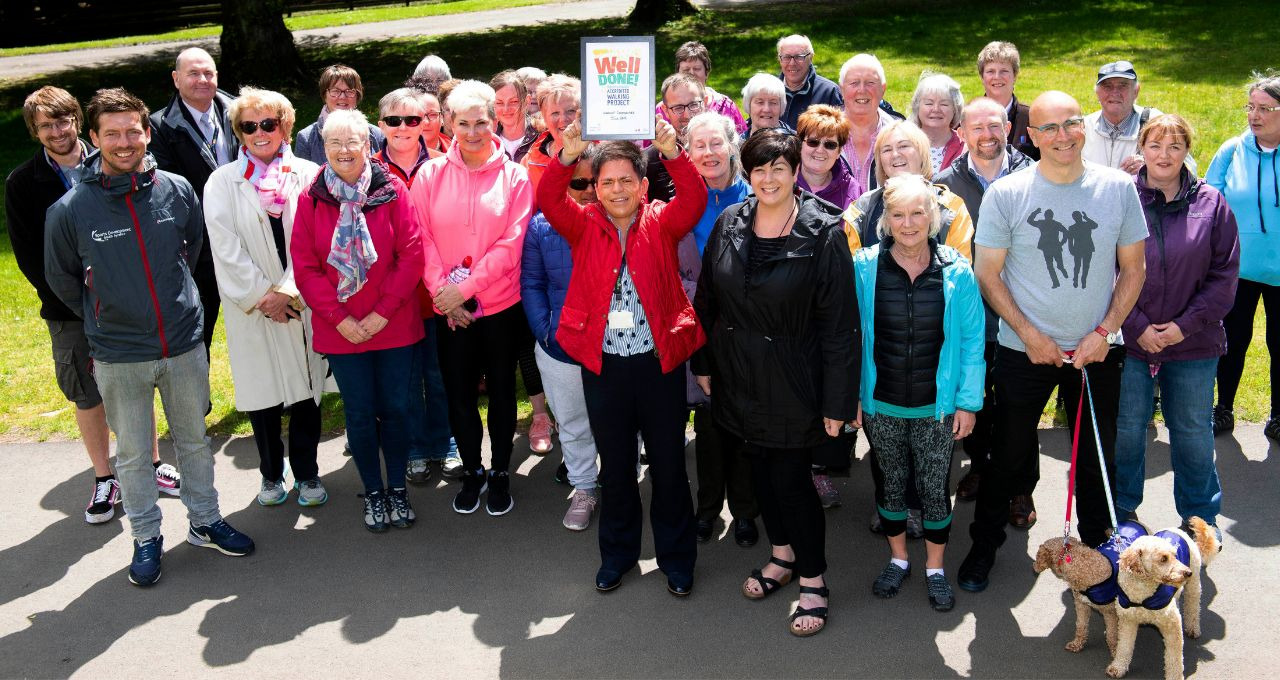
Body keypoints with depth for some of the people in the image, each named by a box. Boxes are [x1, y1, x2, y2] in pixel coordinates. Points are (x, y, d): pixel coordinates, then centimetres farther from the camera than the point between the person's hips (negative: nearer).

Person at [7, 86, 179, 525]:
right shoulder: (22, 184, -3)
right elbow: (27, 255, -3)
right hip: (69, 312, -1)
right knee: (87, 397, 8)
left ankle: (152, 465, 29)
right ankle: (104, 480, 23)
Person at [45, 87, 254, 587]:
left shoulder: (177, 191, -6)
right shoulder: (69, 210, -12)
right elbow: (61, 279, 4)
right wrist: (104, 318, 11)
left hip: (184, 344, 2)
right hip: (118, 357, -2)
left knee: (194, 440, 16)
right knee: (133, 454, 11)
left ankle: (205, 522, 33)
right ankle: (146, 538, 29)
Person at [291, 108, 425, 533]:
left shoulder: (392, 191, -4)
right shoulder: (311, 199, -1)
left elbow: (412, 256, -6)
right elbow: (305, 267, -2)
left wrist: (383, 312, -11)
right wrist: (339, 318, -9)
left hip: (394, 326, 0)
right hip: (340, 331, 1)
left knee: (395, 409, 9)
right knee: (360, 414, 9)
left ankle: (397, 487, 27)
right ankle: (373, 491, 26)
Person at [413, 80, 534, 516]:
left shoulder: (514, 176, -3)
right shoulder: (430, 174, 1)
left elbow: (511, 244, -9)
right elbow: (422, 240, -2)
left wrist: (466, 287, -15)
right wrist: (442, 291, -13)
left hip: (501, 304, -1)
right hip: (449, 310, 1)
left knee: (501, 391, 11)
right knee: (459, 393, 10)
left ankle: (500, 472, 29)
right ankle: (472, 471, 30)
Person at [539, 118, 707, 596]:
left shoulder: (660, 223, 0)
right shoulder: (583, 225, 3)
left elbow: (694, 200, -17)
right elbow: (548, 200, -14)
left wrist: (672, 153, -33)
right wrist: (568, 156, -30)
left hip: (659, 361, -1)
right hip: (602, 364, 1)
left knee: (669, 463, 9)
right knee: (615, 464, 15)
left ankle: (677, 557, 27)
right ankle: (618, 552, 34)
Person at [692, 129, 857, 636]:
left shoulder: (822, 233, -14)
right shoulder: (729, 224, 0)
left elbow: (839, 323, -14)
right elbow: (707, 300, 8)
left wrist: (838, 401, -15)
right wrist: (704, 364, 9)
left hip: (793, 382, -5)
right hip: (738, 377, 5)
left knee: (790, 477, 0)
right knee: (759, 468, 16)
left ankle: (813, 580, 19)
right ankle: (782, 555, 38)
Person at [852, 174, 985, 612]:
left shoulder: (957, 272, -8)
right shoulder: (864, 267, -8)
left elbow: (972, 341, -2)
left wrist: (968, 401, -3)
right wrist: (852, 394, -1)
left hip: (937, 405, -1)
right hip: (881, 403, 1)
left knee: (935, 486, 10)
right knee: (890, 481, 16)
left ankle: (935, 568, 30)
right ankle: (898, 559, 37)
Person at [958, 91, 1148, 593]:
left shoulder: (1118, 188, -3)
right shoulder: (1005, 193, -9)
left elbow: (1134, 269, 3)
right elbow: (988, 274, -5)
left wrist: (1104, 332, -7)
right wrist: (1030, 334, -11)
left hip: (1097, 350, 2)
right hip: (1023, 349, -2)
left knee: (1098, 458, 14)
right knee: (1009, 455, 10)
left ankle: (1097, 550, 35)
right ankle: (984, 546, 30)